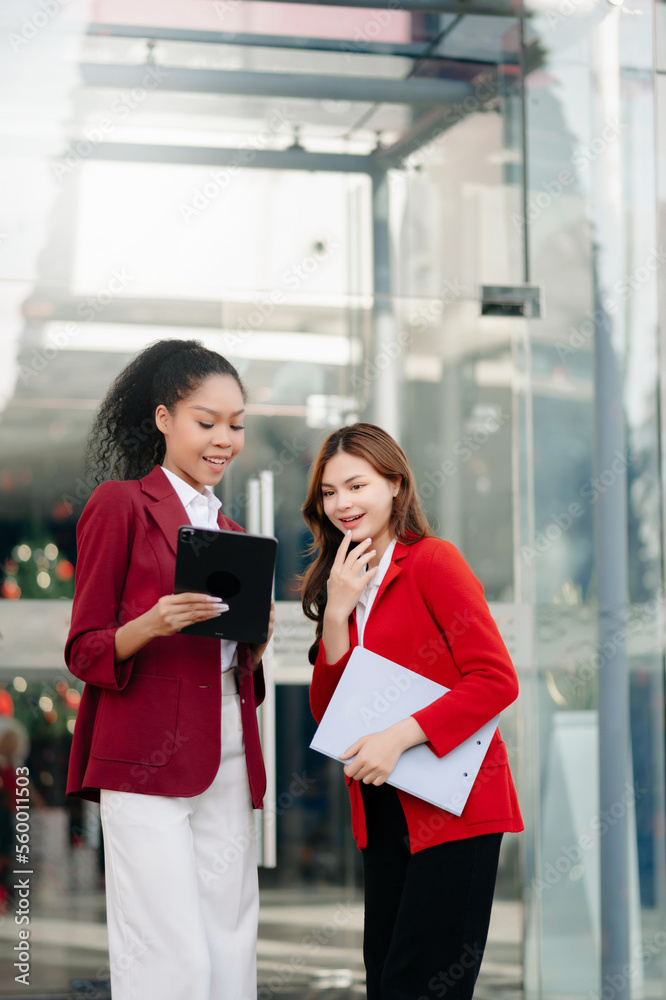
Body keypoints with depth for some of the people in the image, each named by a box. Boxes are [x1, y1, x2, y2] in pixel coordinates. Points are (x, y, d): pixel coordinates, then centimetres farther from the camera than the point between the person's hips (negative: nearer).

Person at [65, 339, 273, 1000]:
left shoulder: (228, 532, 21)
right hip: (146, 760, -6)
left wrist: (255, 641, 2)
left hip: (227, 764, 6)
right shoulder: (119, 505, 2)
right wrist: (149, 627, -20)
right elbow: (84, 651, -1)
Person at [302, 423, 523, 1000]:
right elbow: (328, 711, 7)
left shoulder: (433, 562, -8)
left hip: (453, 806, -7)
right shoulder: (343, 581, 14)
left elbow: (496, 679, -16)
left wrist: (399, 737, -22)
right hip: (384, 811, 7)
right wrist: (337, 610, -5)